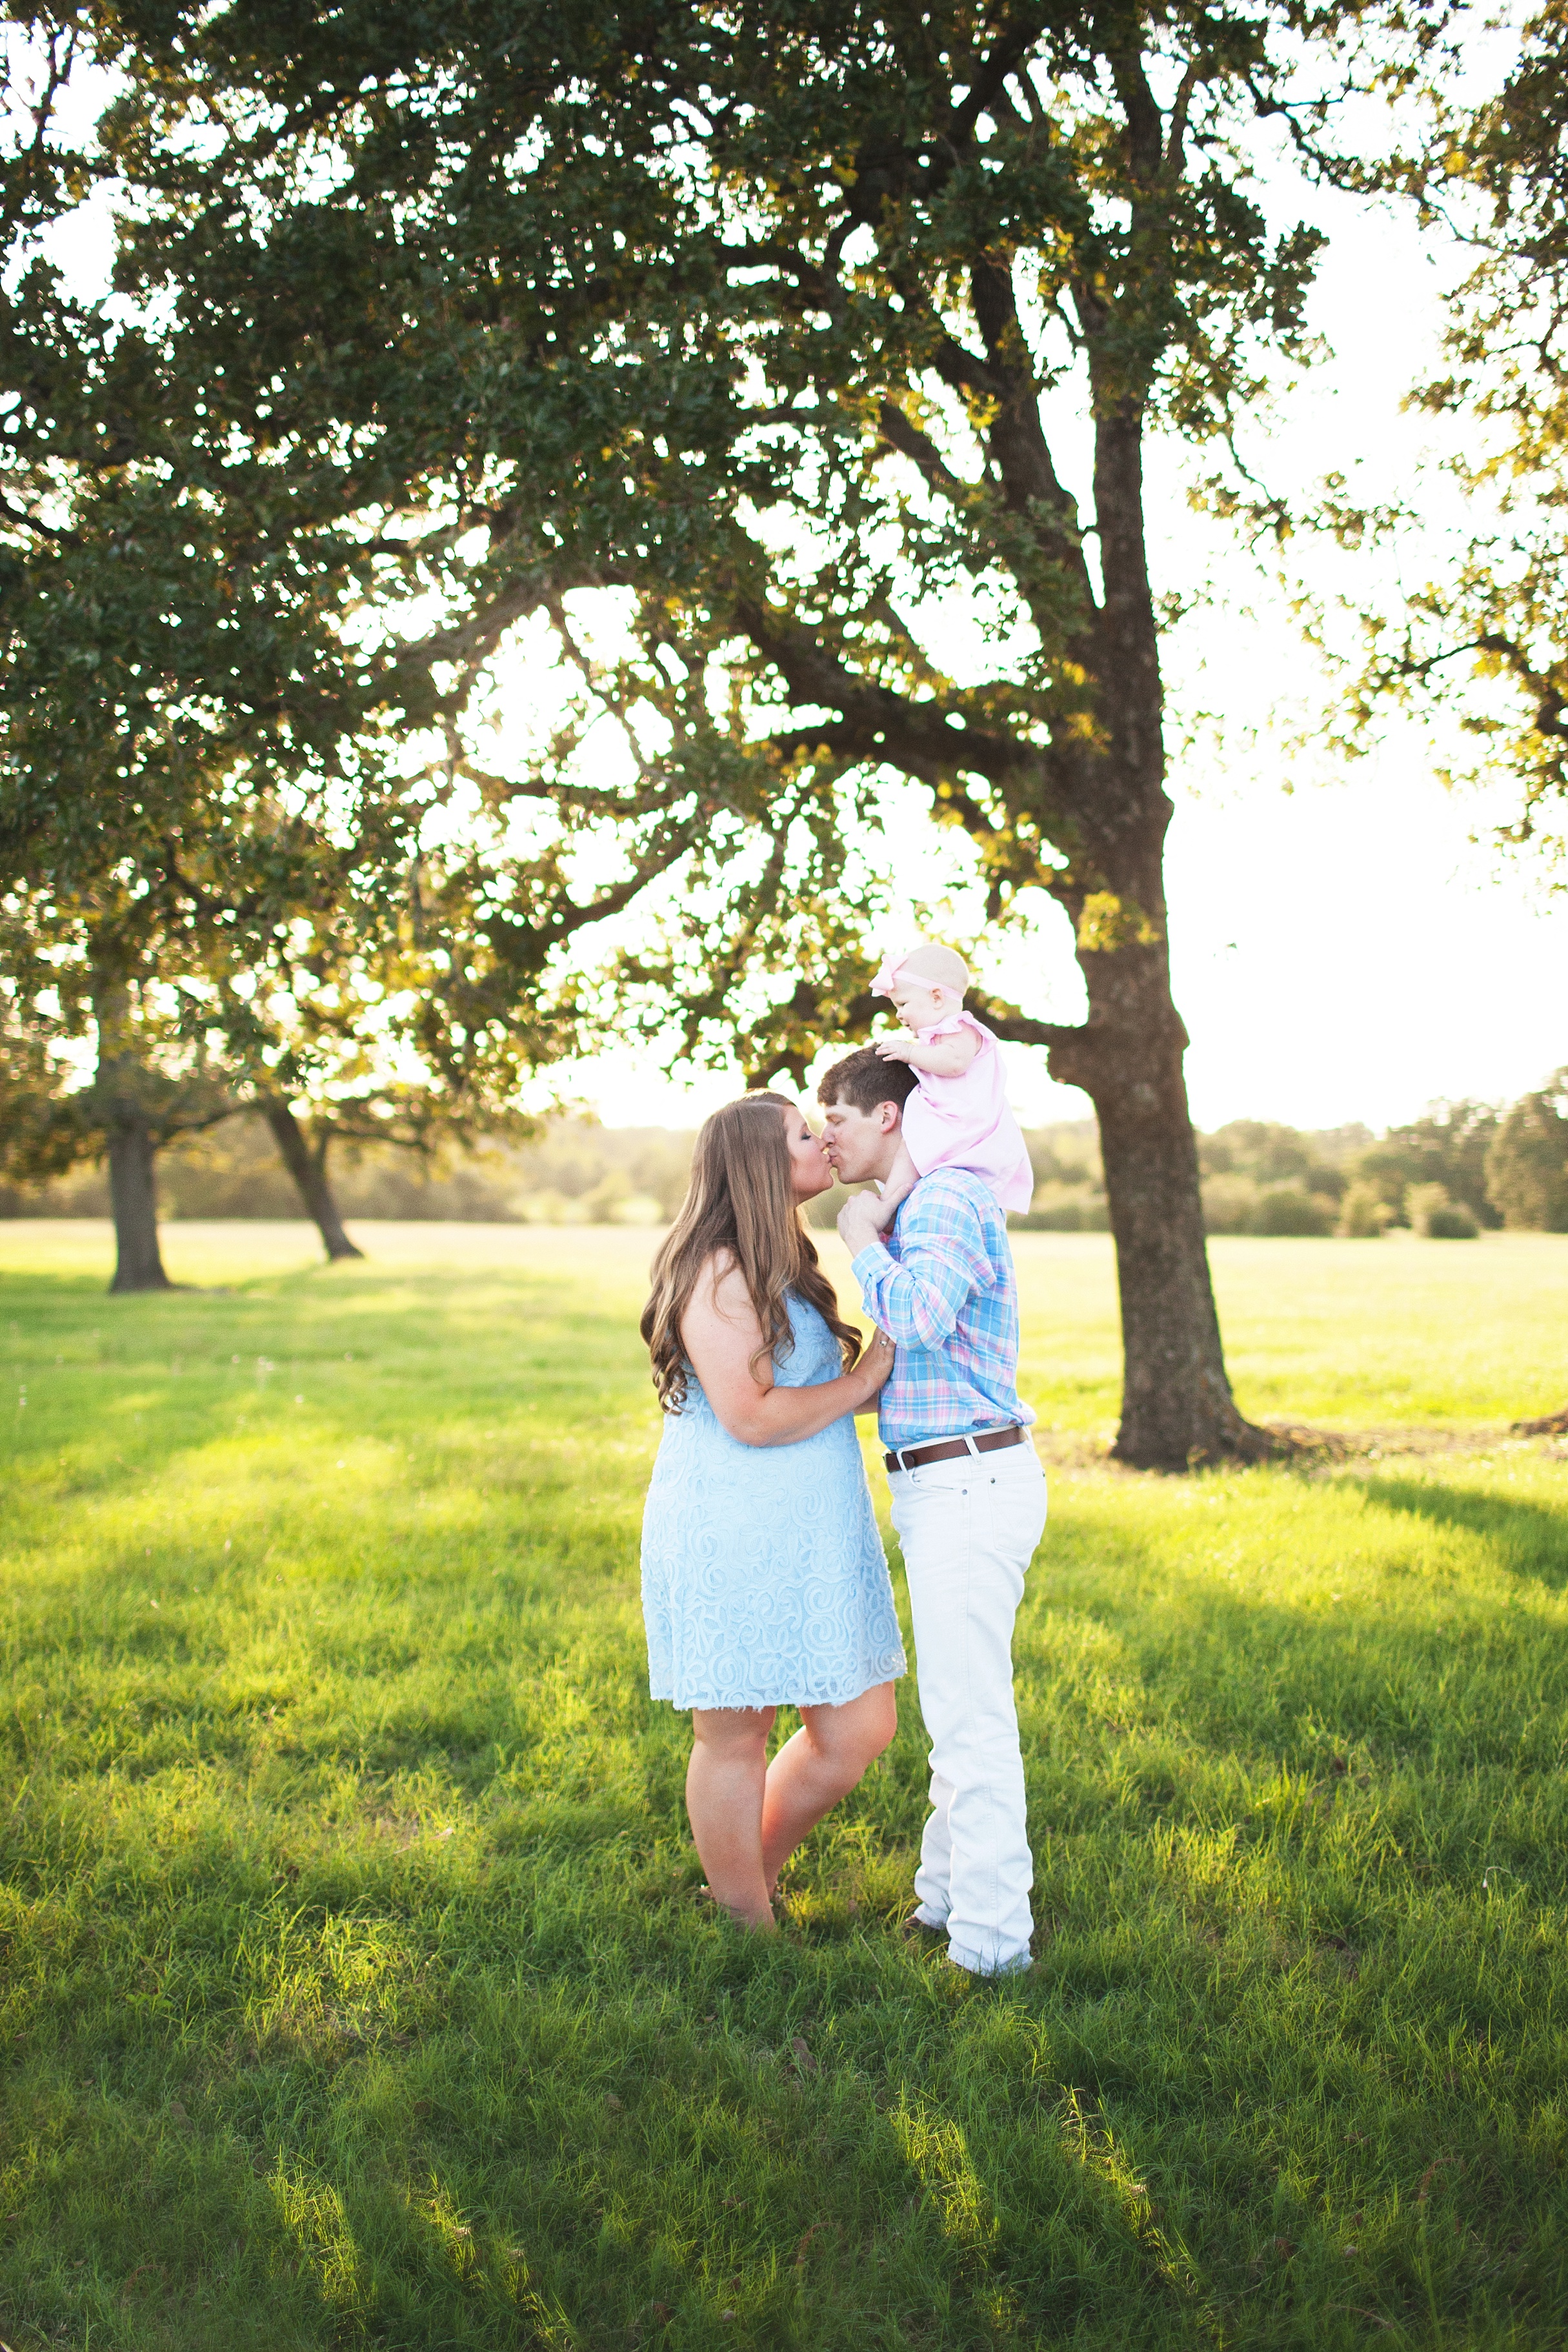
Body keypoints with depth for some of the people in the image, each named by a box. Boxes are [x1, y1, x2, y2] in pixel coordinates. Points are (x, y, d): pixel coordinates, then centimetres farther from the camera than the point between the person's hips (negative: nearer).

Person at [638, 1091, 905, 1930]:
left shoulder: (782, 1269, 16)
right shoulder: (720, 1274, -14)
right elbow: (751, 1417, -21)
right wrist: (863, 1381, -11)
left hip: (808, 1541, 9)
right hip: (729, 1541, -9)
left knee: (860, 1729, 9)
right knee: (736, 1738, 4)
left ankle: (752, 1878, 28)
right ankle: (749, 1929, 19)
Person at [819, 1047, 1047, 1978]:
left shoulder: (948, 1199, -14)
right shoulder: (929, 1205, 18)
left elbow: (920, 1316, -31)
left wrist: (865, 1241, -15)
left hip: (970, 1485, -11)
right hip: (954, 1484, 11)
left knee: (970, 1715, -5)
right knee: (962, 1702, 19)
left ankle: (990, 1943, 4)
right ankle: (948, 1897, 32)